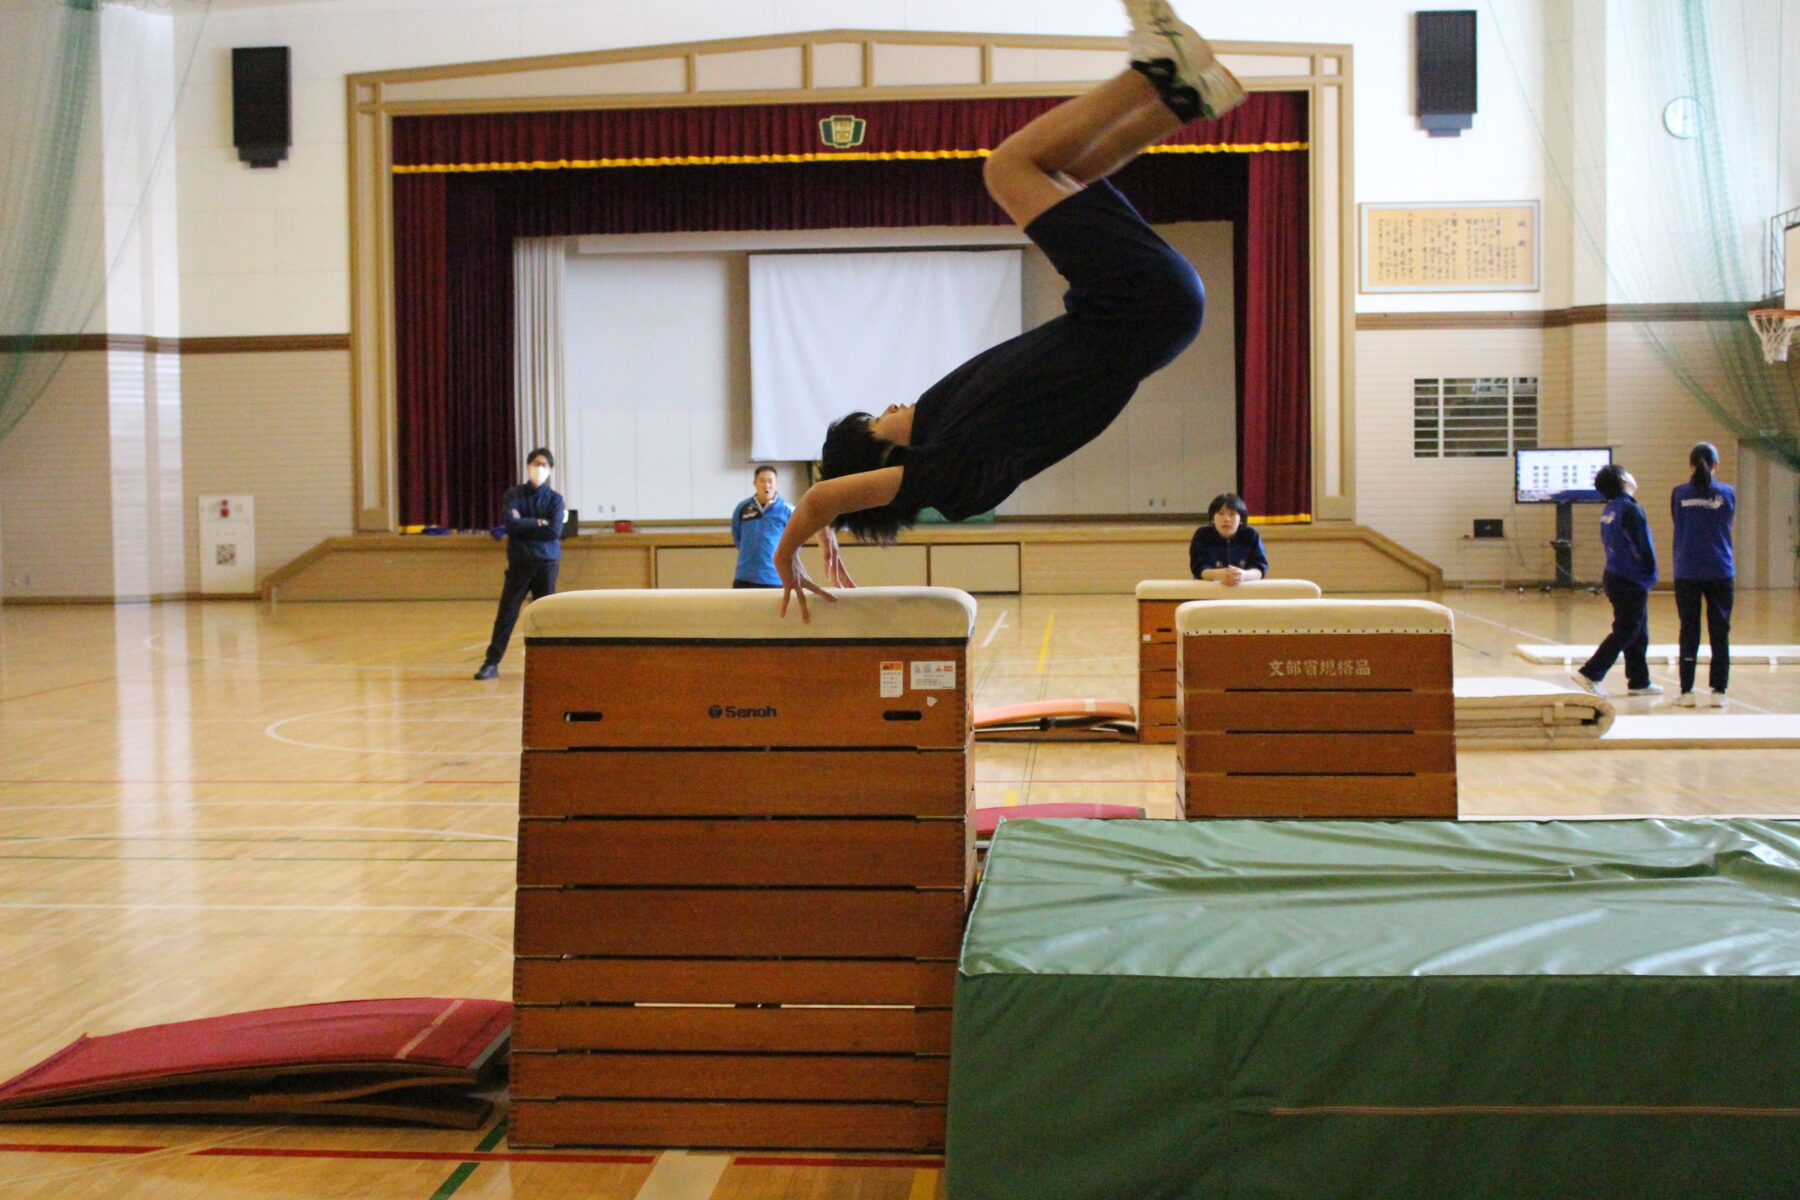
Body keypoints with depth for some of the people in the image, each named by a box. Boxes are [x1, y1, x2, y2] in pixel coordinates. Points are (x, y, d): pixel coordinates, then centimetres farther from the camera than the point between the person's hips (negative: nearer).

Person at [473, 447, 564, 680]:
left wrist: (523, 525, -10)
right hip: (519, 563, 0)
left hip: (546, 564, 0)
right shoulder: (514, 495, 2)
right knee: (506, 613, -3)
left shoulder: (554, 499, 2)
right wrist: (538, 523, -10)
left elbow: (555, 531, -12)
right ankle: (492, 662, -2)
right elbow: (509, 523, -14)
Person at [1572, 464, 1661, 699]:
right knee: (1625, 633, -4)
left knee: (1639, 634, 15)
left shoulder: (1609, 511, 9)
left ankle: (1639, 682, 20)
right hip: (1632, 582, -9)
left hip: (1614, 577, 9)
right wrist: (1650, 575, -3)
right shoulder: (1631, 510, -17)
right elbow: (1643, 547, -17)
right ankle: (1590, 674, -9)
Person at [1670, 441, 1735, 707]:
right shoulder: (1727, 494, -1)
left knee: (1689, 631, 5)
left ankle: (1686, 692, 4)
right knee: (1719, 632, 6)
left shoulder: (1679, 494, -1)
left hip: (1686, 573, 0)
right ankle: (1718, 691, 4)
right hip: (1720, 573, 0)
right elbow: (1727, 529, 12)